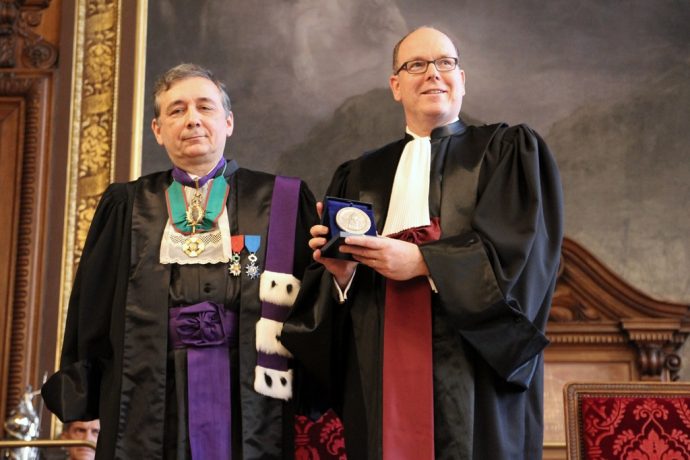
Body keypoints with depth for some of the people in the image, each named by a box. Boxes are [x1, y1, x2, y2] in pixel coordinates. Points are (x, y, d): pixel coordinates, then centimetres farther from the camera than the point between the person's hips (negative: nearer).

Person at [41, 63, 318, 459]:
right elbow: (91, 312, 10)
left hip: (249, 403, -1)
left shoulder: (280, 202, 7)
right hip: (151, 396, 1)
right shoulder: (127, 206, 12)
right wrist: (83, 410, 4)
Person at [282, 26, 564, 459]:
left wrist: (422, 261, -14)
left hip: (472, 371, -2)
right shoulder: (361, 176, 16)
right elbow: (327, 288, 12)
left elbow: (519, 246, -7)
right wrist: (340, 273, -10)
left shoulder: (510, 151, 8)